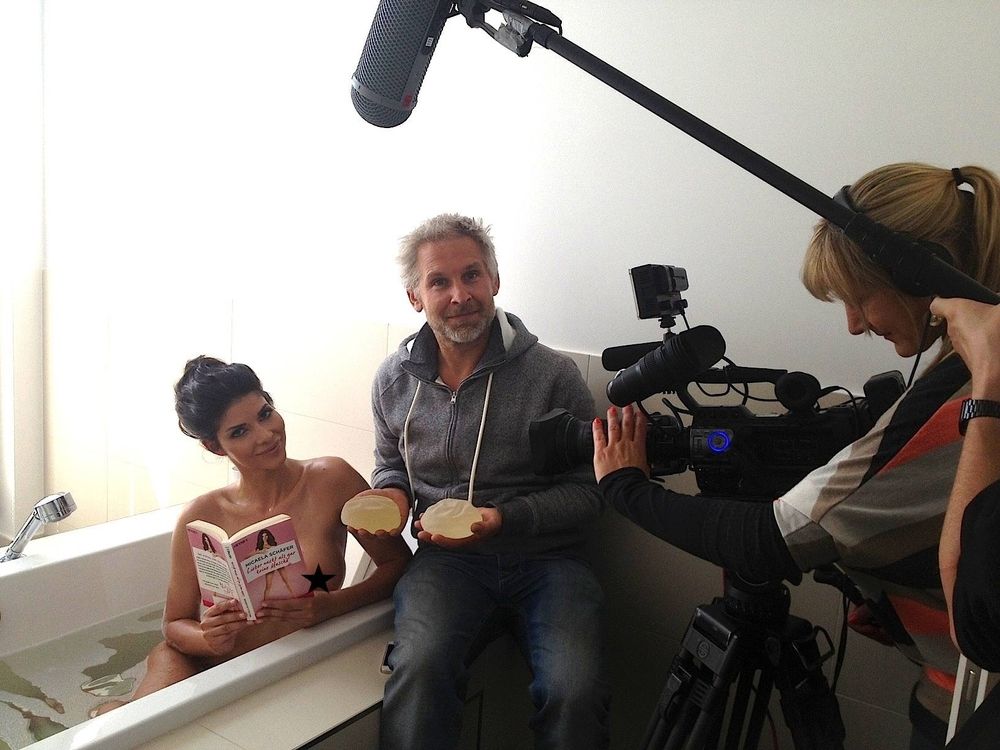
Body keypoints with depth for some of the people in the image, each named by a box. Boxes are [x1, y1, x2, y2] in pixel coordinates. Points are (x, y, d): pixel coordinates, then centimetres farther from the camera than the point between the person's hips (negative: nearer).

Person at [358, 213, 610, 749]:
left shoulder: (552, 374, -3)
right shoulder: (394, 379, 10)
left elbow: (587, 492, 0)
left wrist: (504, 518, -14)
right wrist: (393, 495, 4)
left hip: (544, 559, -1)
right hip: (445, 560, 2)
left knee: (574, 691, -27)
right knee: (420, 669, -31)